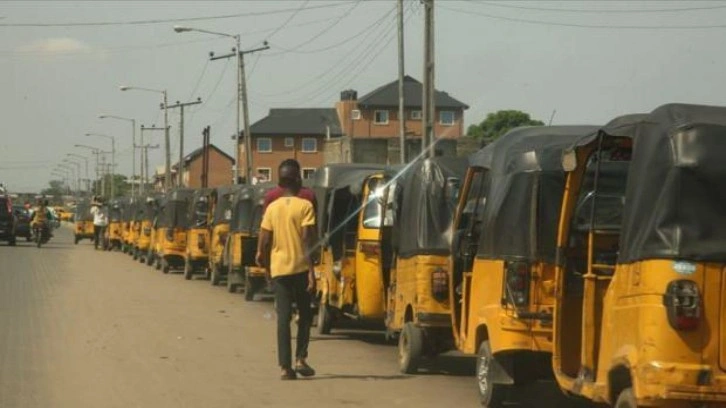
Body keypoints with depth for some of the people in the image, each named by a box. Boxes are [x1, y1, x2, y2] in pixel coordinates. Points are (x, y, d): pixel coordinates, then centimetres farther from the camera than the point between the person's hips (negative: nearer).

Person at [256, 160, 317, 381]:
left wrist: (266, 267, 17)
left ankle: (285, 366, -4)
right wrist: (311, 272, -13)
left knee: (283, 317, 2)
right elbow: (307, 241, -13)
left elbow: (264, 242, 3)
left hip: (279, 269, 3)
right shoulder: (305, 206, -6)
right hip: (300, 268, -3)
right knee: (305, 314, 14)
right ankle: (301, 358, 5)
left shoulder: (272, 208, 5)